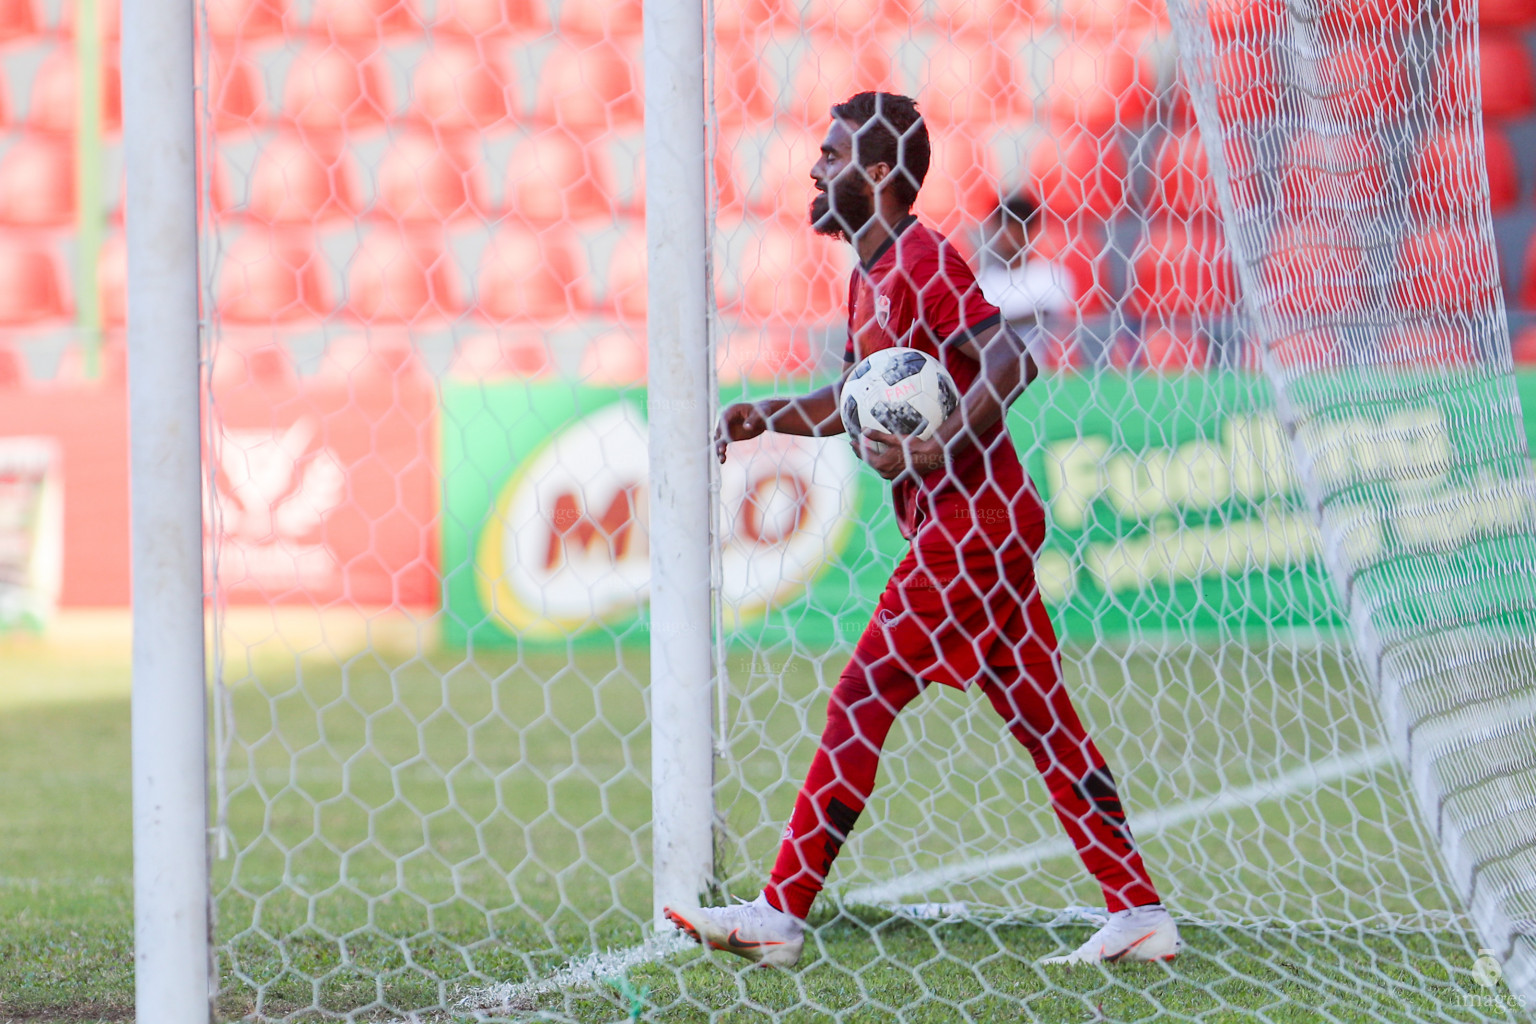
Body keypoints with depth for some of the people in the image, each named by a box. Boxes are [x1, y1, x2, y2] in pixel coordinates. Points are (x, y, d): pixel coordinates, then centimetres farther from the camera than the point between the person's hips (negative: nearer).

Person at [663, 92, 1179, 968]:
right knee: (1046, 724, 8)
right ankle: (1141, 912, 8)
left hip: (970, 522, -10)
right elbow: (857, 401, 26)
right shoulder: (870, 275, 17)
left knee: (861, 705, -8)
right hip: (965, 523, 10)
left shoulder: (921, 259, -13)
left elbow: (1010, 362, -23)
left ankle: (783, 914, -7)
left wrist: (932, 450, -29)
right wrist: (769, 416, 12)